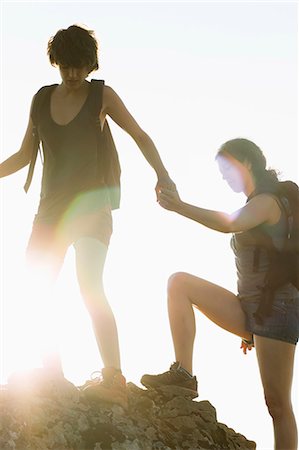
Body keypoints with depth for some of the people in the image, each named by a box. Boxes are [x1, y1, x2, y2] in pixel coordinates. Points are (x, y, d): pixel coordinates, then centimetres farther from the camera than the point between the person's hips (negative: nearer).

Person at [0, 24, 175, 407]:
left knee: (90, 286, -20)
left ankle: (114, 379, -23)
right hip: (52, 205, 6)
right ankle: (52, 372, 12)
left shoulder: (102, 96, -1)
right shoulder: (42, 99, 9)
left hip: (91, 203, -5)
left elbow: (140, 136, -2)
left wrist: (162, 174, -18)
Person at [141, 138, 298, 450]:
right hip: (248, 307, 9)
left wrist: (180, 207, -30)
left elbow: (229, 224, -30)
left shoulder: (267, 201, -8)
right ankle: (183, 374, -16)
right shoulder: (254, 208, 19)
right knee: (179, 283, -7)